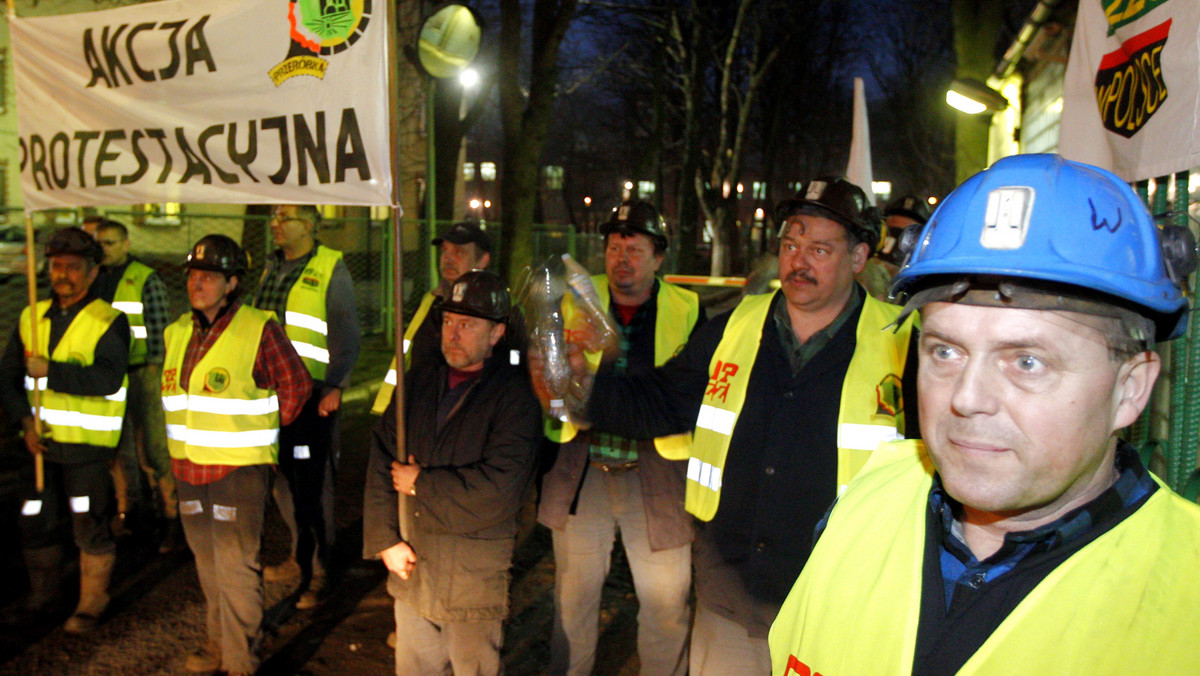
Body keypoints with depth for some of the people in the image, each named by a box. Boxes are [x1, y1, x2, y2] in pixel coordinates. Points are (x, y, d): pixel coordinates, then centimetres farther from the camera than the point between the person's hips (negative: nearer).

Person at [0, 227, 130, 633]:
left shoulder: (109, 322, -11)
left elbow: (107, 379, -24)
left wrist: (50, 371, -25)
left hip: (88, 444, -6)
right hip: (41, 440, 6)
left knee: (90, 525, 3)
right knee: (35, 521, 17)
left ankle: (92, 602, 21)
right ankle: (43, 594, 39)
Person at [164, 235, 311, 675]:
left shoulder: (259, 329, -12)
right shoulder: (179, 332, 9)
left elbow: (296, 384, -6)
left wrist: (260, 431, 0)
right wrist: (190, 435, 17)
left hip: (239, 466, -7)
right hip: (188, 466, 7)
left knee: (236, 564, -3)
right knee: (207, 561, 17)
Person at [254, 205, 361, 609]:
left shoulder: (331, 269, -7)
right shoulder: (272, 267, 14)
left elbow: (346, 333, -11)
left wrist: (334, 386, -18)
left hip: (313, 392, -7)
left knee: (313, 484, 0)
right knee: (282, 477, 15)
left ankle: (316, 570, 14)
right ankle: (300, 557, 31)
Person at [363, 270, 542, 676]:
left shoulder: (515, 395, -13)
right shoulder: (420, 379, 6)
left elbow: (498, 487, -22)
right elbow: (382, 456, 6)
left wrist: (421, 483, -12)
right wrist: (384, 538, -1)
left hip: (475, 570, -5)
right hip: (409, 557, 6)